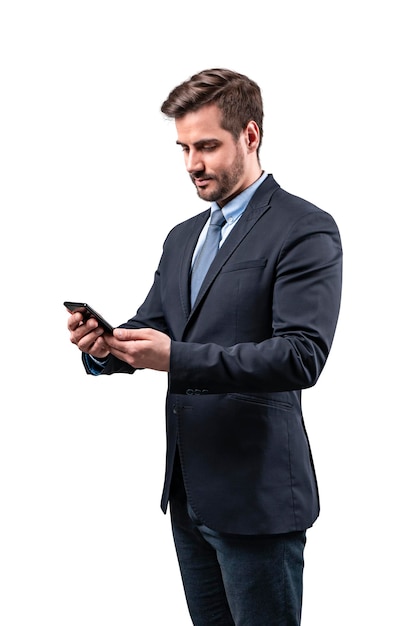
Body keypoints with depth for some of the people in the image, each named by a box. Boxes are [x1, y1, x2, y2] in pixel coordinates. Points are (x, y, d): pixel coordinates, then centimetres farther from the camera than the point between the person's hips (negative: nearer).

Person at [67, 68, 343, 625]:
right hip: (188, 492, 8)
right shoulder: (183, 237, 16)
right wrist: (103, 346, -10)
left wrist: (177, 357, -28)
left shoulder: (304, 231, -10)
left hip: (256, 494, -7)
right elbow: (150, 329, 14)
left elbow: (301, 355, -21)